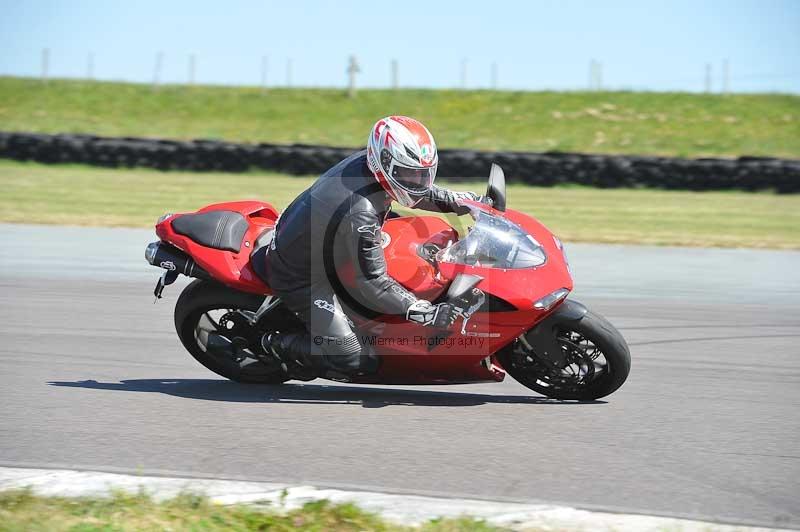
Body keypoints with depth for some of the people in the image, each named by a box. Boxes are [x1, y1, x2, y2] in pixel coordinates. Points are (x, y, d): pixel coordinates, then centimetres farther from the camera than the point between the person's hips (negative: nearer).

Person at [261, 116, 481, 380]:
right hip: (301, 277, -9)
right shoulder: (361, 214, -37)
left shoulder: (365, 160, -13)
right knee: (356, 360, -12)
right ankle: (277, 344, 7)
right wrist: (427, 313, -30)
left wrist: (454, 200, 2)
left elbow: (412, 189, 11)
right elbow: (372, 284, -29)